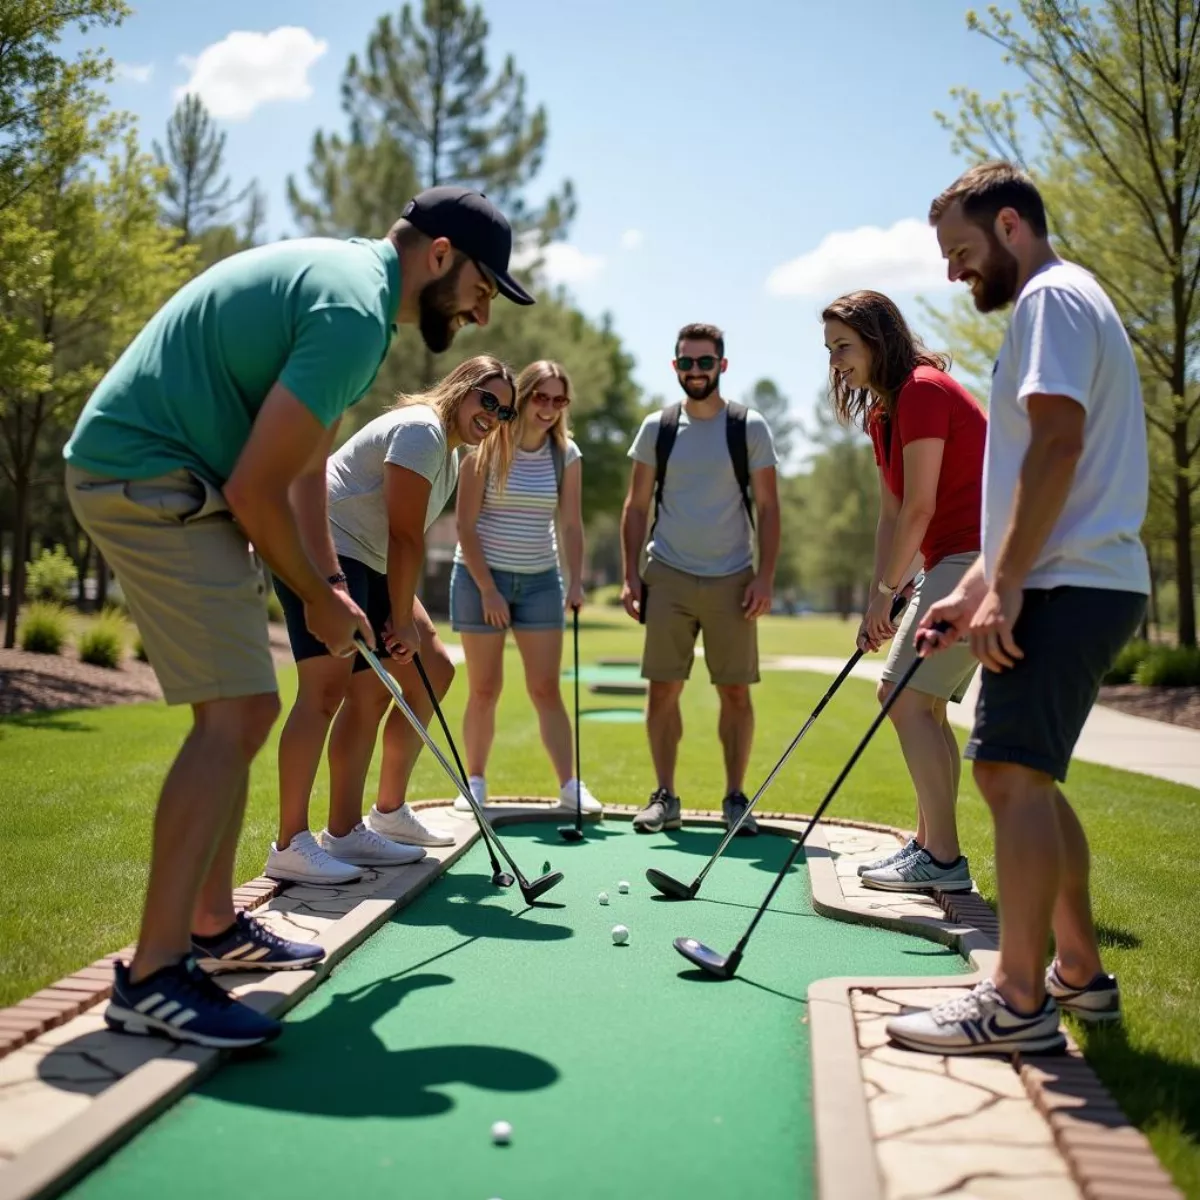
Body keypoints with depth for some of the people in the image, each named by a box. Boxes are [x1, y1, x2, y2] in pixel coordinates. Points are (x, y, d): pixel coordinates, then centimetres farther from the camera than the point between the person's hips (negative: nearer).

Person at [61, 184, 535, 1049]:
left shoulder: (347, 278, 14)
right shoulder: (354, 310, -20)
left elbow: (304, 468, 18)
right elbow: (256, 490, -20)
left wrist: (332, 586, 15)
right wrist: (318, 600, -6)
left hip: (171, 481, 11)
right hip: (147, 479, -11)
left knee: (245, 708, 13)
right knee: (234, 713, -15)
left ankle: (213, 927, 21)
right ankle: (153, 976, -11)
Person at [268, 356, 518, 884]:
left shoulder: (450, 458, 19)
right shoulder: (421, 429, -12)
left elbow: (403, 546, 15)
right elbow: (404, 537, -16)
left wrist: (406, 614, 2)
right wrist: (403, 620, -13)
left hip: (362, 565, 11)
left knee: (370, 694, 10)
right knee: (327, 687, -20)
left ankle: (347, 833, 16)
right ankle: (289, 846, -21)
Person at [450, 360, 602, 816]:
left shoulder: (566, 454, 2)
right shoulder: (487, 447, -8)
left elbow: (571, 524, 5)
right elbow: (465, 525, -9)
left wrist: (576, 581, -6)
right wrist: (487, 588, -13)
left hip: (540, 581, 2)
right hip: (480, 577, -2)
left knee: (546, 689, 0)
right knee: (484, 690, 3)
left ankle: (570, 785, -1)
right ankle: (475, 783, 16)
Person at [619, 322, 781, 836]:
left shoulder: (750, 427, 3)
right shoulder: (657, 427, 7)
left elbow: (768, 507, 3)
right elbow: (636, 506, 9)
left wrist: (764, 577, -6)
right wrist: (630, 575, 1)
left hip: (732, 578, -1)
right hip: (668, 577, 1)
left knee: (735, 691, 1)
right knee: (663, 689, -1)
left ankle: (735, 797, 12)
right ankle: (665, 796, 10)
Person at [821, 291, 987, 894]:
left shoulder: (924, 391, -14)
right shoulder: (882, 412, 17)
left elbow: (918, 509, -17)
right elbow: (891, 514, 14)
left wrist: (885, 591, -11)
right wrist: (879, 600, 8)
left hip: (976, 557, -11)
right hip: (950, 561, 11)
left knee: (905, 695, -13)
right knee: (921, 702, 12)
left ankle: (943, 860, -8)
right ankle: (929, 844, 20)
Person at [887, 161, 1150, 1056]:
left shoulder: (1052, 296, -7)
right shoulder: (1065, 303, 25)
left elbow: (1057, 445, -20)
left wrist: (1004, 588, -21)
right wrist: (973, 589, 18)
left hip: (1068, 585, -11)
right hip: (1078, 583, 11)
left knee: (1012, 775, -11)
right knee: (1027, 778, 14)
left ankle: (1018, 1002, -6)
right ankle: (1080, 973, 23)